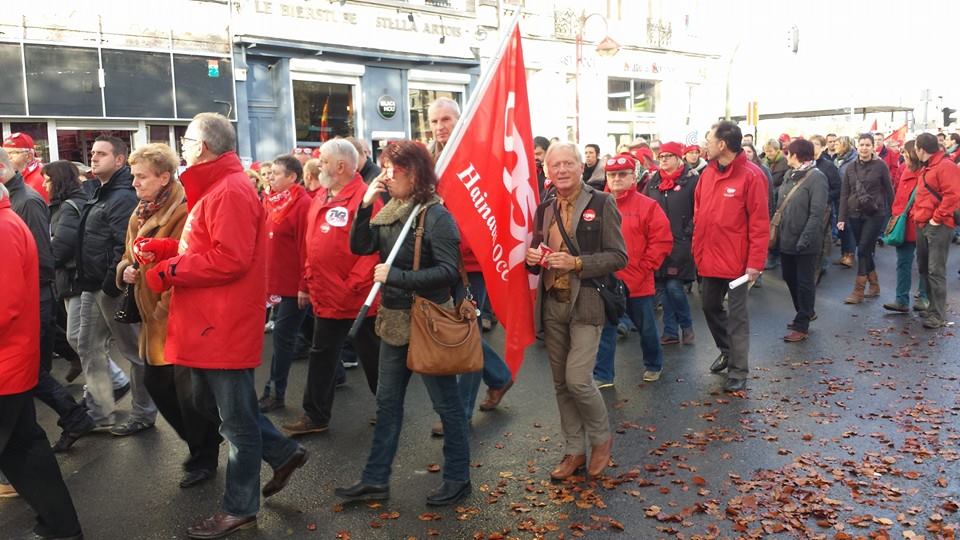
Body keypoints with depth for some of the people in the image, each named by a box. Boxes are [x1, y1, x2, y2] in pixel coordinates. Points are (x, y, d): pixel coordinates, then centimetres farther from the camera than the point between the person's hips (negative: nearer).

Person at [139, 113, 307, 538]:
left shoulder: (231, 192, -18)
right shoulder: (213, 189, 17)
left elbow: (230, 259, -26)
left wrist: (168, 271, -17)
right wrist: (162, 248, 6)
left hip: (225, 326, -11)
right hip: (210, 323, 11)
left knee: (235, 418, 3)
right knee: (210, 404, 20)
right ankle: (283, 453, 31)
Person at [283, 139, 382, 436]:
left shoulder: (364, 198, -17)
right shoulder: (320, 196, 10)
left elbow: (373, 247, -21)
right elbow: (311, 243, 16)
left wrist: (353, 286, -20)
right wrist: (307, 283, 15)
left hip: (356, 298, -8)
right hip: (326, 297, 8)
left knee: (371, 356, 9)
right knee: (321, 356, 14)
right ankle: (316, 416, 27)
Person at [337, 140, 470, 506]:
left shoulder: (434, 215, -16)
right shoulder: (388, 212, 6)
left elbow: (449, 271, -22)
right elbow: (360, 247, 0)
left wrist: (396, 276, -23)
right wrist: (364, 206, -11)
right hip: (394, 320, 8)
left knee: (446, 402, 6)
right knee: (387, 401, 15)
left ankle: (458, 479, 22)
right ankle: (375, 479, 28)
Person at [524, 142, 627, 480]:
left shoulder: (601, 204, -5)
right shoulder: (544, 210, 11)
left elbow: (619, 257, -9)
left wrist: (577, 263, -21)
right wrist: (533, 257, -3)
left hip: (586, 303, -5)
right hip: (552, 304, 6)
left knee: (578, 379, -11)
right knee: (561, 383, 11)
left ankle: (601, 438, 17)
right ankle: (574, 450, 26)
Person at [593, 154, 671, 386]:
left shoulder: (648, 206, -5)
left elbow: (662, 242, -7)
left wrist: (641, 271, -11)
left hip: (637, 284, -1)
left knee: (646, 327, 16)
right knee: (605, 329, 5)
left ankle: (653, 365, 39)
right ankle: (602, 376, 15)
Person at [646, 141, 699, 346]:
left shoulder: (692, 180, -4)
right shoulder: (653, 182, 12)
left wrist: (690, 234, -12)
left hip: (681, 244, -5)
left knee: (674, 287, -9)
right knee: (662, 289, 7)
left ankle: (686, 325, 15)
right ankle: (670, 331, 18)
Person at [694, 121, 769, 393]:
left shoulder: (750, 176, -14)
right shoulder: (707, 173, 6)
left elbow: (760, 223, -14)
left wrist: (755, 262, -15)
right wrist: (698, 249, 8)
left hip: (736, 261, -7)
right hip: (709, 258, 7)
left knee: (737, 315, 3)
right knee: (710, 307, 19)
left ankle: (738, 371, 14)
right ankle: (727, 350, 40)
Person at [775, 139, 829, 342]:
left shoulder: (816, 177, -13)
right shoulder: (788, 175, 11)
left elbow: (817, 213, -19)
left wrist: (804, 239, -24)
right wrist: (777, 232, 9)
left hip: (806, 243, -8)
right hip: (786, 239, 8)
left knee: (805, 282, 3)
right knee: (790, 278, 18)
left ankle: (801, 326, 11)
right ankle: (805, 312, 39)